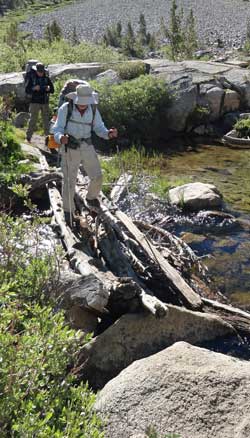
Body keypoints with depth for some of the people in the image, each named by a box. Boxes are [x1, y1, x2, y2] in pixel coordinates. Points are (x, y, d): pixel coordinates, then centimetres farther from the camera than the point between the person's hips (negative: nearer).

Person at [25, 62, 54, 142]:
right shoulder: (32, 78, -2)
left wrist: (48, 89, -16)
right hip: (35, 102, -3)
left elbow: (52, 90, 6)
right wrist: (34, 88, -22)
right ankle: (28, 137, 1)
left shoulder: (46, 78, 4)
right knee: (33, 119, -5)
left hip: (45, 102, 3)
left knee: (46, 120, 8)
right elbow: (27, 90, -5)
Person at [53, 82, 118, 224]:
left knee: (97, 177, -2)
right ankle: (68, 210, 18)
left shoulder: (93, 109, -2)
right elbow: (57, 129, -14)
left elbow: (99, 128, 2)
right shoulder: (65, 109, -13)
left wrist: (109, 133, -20)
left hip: (87, 147, 3)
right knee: (69, 181, 0)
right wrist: (61, 138, -37)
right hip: (70, 148, -3)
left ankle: (91, 198, 29)